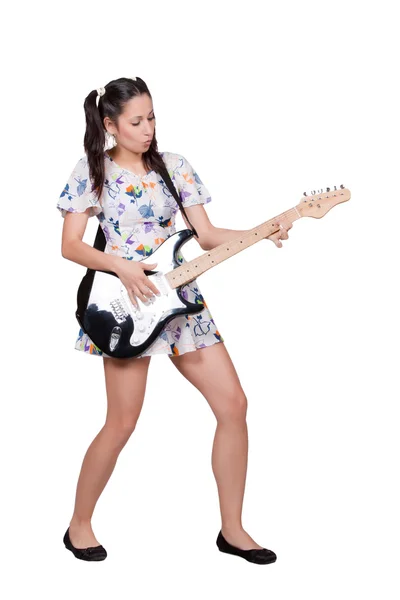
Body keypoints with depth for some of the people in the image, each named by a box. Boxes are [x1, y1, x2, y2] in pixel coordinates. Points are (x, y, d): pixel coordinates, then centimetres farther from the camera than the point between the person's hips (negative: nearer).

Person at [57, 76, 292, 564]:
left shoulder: (173, 165, 8)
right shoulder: (91, 171, -2)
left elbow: (206, 235, 6)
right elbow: (70, 246, -5)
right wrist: (119, 266, -21)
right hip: (127, 304, -4)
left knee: (233, 404, -1)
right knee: (122, 422, -5)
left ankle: (232, 530, 12)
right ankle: (79, 525, 18)